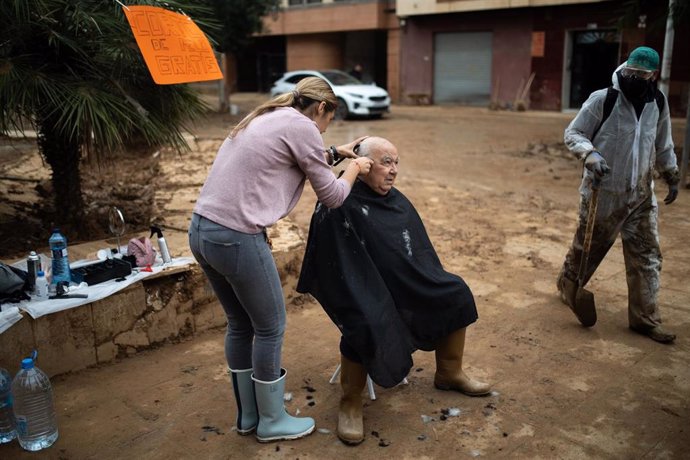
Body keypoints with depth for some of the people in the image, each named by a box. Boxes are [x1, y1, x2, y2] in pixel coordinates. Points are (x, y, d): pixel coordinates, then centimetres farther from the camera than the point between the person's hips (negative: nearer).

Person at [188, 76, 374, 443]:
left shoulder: (266, 117, 19)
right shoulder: (302, 126, -7)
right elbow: (331, 196, 2)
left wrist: (331, 154, 35)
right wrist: (354, 168, 19)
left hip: (201, 230, 9)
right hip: (237, 239, -9)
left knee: (240, 324, 22)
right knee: (270, 328, 10)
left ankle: (248, 414, 37)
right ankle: (272, 420, 28)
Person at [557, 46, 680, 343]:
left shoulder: (658, 103, 3)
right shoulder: (603, 99, -13)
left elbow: (663, 146, 17)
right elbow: (572, 134, -9)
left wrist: (672, 176, 17)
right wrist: (590, 154, -27)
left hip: (641, 195, 5)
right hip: (603, 192, -4)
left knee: (647, 256, 4)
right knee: (587, 247, 11)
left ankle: (645, 319, 14)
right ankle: (567, 287, 39)